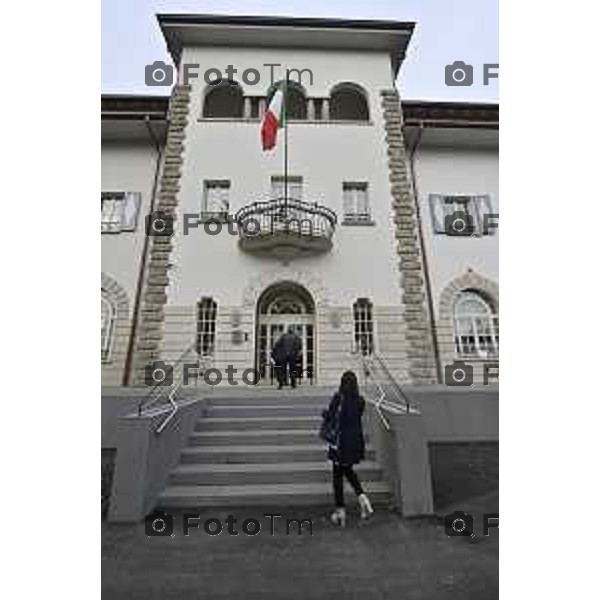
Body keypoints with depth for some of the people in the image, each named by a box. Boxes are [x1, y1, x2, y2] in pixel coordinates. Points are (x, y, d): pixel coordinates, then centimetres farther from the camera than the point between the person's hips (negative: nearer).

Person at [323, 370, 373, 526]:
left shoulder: (338, 397, -15)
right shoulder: (360, 400, -2)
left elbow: (330, 416, -18)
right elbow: (357, 418, 8)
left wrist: (325, 414, 3)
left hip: (341, 440, -5)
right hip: (356, 440, 5)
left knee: (338, 474, 12)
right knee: (348, 470, 26)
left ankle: (340, 509, 18)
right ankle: (362, 497, 11)